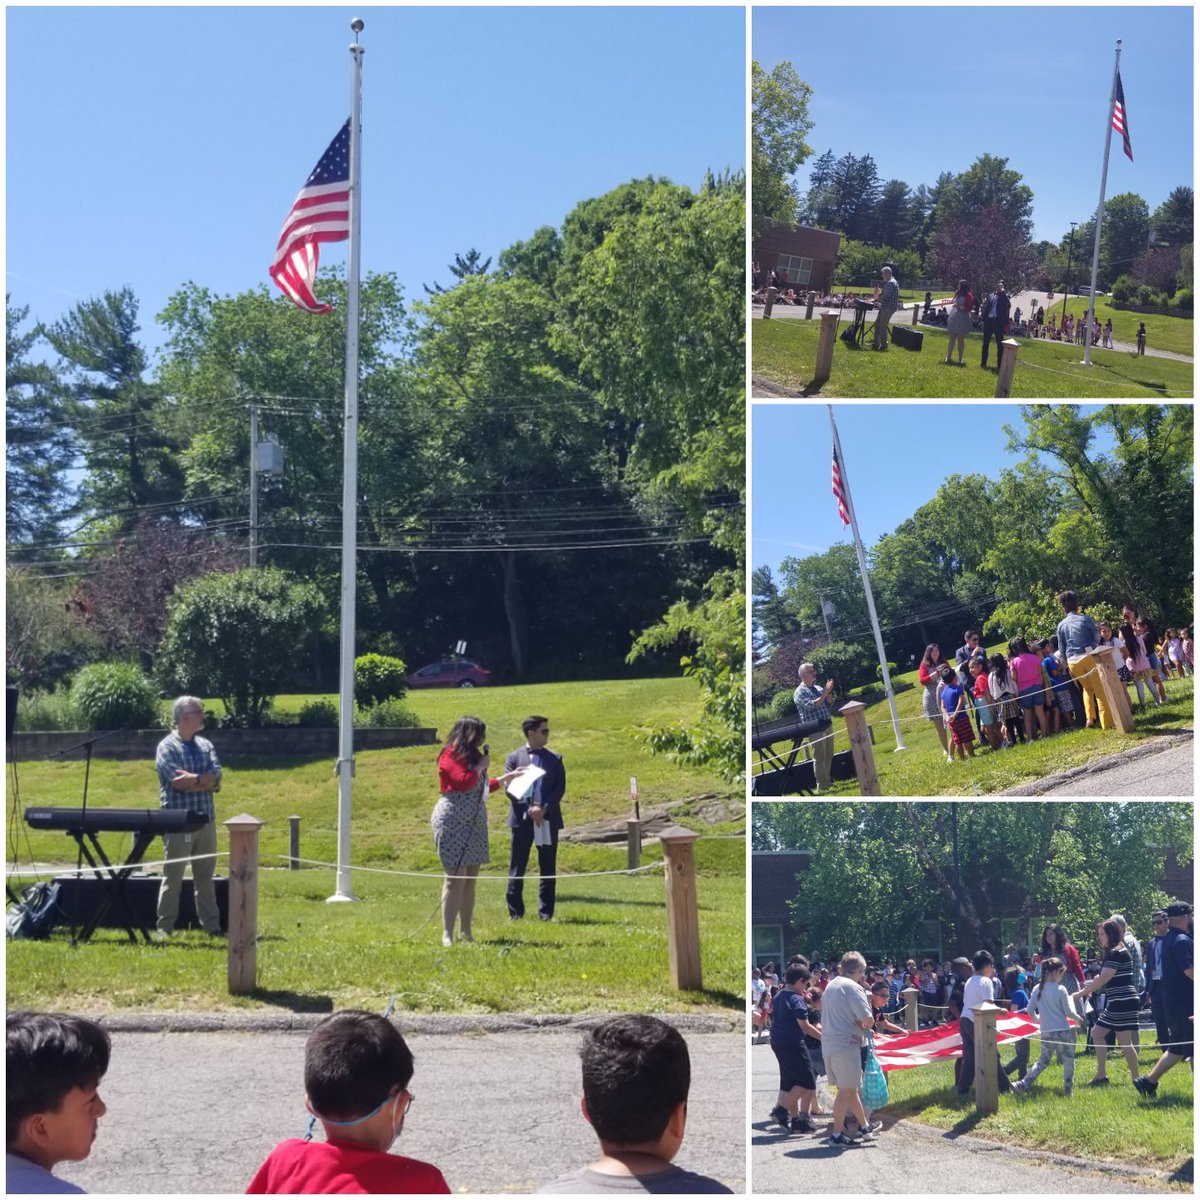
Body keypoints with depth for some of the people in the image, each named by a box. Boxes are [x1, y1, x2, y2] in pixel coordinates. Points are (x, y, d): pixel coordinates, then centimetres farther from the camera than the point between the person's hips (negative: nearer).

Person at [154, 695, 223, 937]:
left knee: (205, 875, 10)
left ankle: (212, 925, 13)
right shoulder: (167, 747, -5)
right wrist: (206, 781, -7)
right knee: (173, 876, 0)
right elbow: (177, 782, -16)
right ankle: (165, 927, 5)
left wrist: (193, 778, -15)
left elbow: (216, 776, 0)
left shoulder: (205, 745, 13)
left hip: (206, 820, 5)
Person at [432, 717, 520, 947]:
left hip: (475, 823, 9)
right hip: (453, 823, -9)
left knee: (470, 880, 7)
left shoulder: (470, 756, 19)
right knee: (456, 878, -12)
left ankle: (465, 932, 10)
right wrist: (481, 766, -8)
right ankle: (448, 934, -11)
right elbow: (464, 781, -22)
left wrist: (506, 778, 25)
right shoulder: (451, 755, -10)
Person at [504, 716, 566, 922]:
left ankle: (546, 912, 9)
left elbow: (560, 789, 1)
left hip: (548, 819, 2)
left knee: (547, 868, 4)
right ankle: (515, 912, 6)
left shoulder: (555, 759, 9)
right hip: (522, 818, -2)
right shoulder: (514, 758, 4)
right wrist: (529, 809, -16)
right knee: (517, 868, 0)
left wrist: (544, 808, -13)